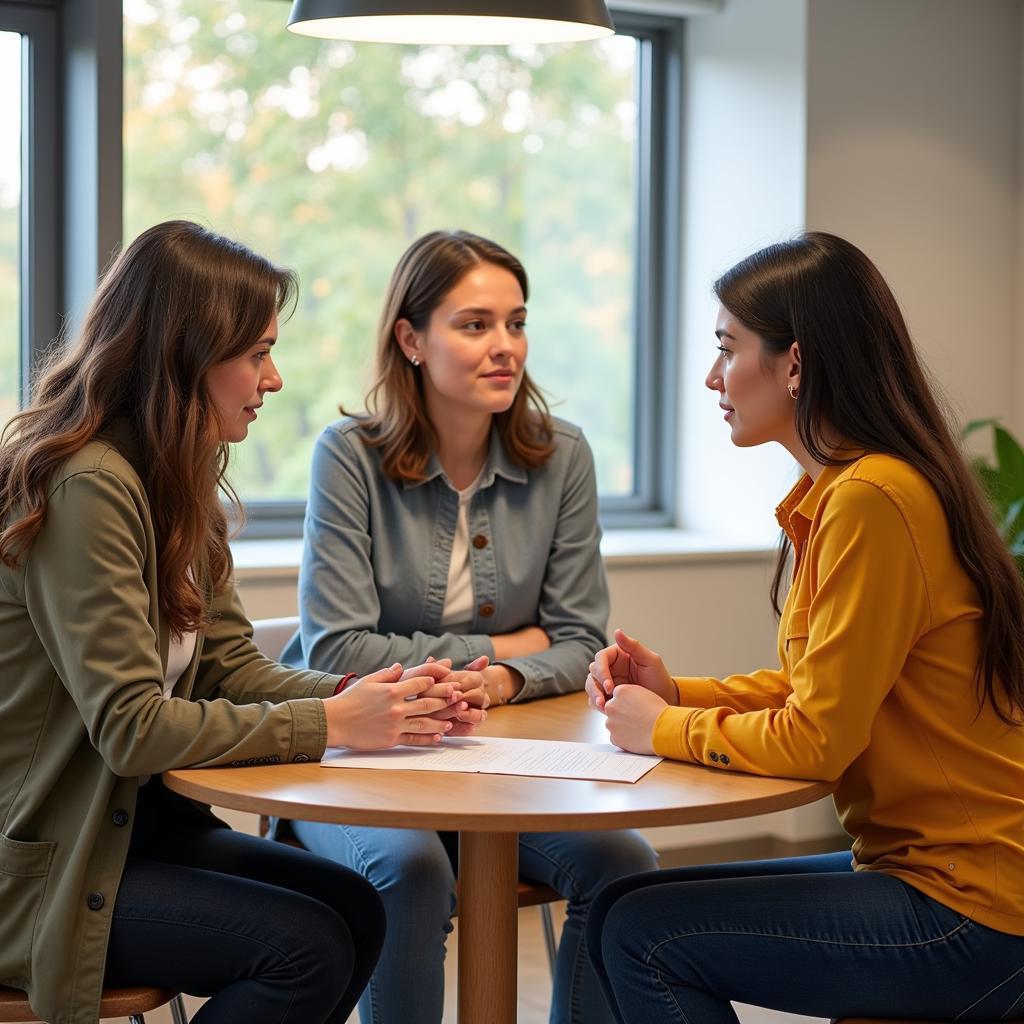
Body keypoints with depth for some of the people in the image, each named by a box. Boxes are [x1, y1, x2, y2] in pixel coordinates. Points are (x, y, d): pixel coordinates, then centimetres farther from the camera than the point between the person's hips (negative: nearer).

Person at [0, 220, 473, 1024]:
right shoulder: (85, 488, -22)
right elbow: (133, 728, -26)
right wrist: (331, 724, -22)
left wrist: (357, 694, -12)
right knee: (306, 949, -18)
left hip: (135, 816, 9)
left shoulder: (170, 482, 8)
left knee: (356, 909, -2)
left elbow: (230, 666, 6)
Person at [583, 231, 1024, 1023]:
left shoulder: (872, 499, -22)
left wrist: (666, 730, -7)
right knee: (625, 907, 9)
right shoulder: (836, 490, 9)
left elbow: (814, 738, -21)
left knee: (642, 934, -10)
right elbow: (813, 689, 17)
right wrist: (675, 692, 4)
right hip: (918, 866, 9)